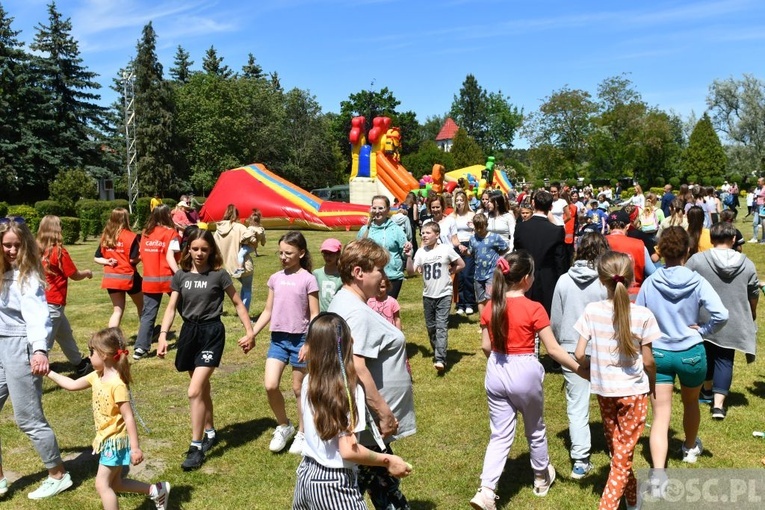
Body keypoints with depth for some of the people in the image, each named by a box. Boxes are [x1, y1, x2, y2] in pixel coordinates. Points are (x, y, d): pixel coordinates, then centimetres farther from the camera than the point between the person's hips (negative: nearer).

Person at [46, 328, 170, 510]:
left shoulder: (117, 384, -26)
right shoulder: (97, 376, 1)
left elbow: (129, 417, -26)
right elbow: (73, 385, 16)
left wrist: (135, 448, -25)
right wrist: (48, 372, 13)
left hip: (115, 441, -9)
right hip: (107, 440, 9)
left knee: (102, 484, -1)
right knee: (115, 483, 16)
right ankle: (157, 490, 25)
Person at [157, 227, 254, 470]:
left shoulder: (219, 274, -6)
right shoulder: (180, 276, 4)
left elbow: (238, 303, 1)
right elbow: (171, 308, 3)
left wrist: (250, 331, -3)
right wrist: (163, 335, -10)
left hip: (212, 333, -4)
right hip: (189, 332, 5)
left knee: (195, 391, -12)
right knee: (202, 388, 17)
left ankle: (196, 447, -1)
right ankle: (210, 432, 36)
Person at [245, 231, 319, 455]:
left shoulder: (308, 279, -8)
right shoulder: (275, 278, 6)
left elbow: (314, 316, -8)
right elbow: (267, 311, 12)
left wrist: (309, 344, -16)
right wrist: (251, 335, 6)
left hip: (299, 339, -4)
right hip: (277, 338, 4)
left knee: (299, 388, 7)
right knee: (270, 386, -6)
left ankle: (302, 433, 25)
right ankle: (283, 426, 18)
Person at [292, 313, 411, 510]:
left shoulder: (308, 382, -3)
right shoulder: (349, 390, -21)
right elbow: (348, 450, -25)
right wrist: (388, 461, -13)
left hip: (306, 474, 7)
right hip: (334, 484, -7)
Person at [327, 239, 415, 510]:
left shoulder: (344, 302, 10)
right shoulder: (357, 313, -24)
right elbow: (357, 368, -32)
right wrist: (383, 412, -24)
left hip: (366, 416, 10)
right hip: (369, 419, -10)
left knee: (382, 481, 22)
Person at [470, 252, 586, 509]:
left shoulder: (490, 307, -3)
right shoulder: (534, 309, -16)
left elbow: (486, 347, 2)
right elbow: (553, 349, -15)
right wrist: (583, 372, -7)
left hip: (496, 373, 4)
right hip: (525, 373, -3)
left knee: (500, 435, 10)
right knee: (535, 430, 21)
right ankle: (542, 478, 42)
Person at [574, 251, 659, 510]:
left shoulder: (592, 311, -12)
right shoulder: (642, 315, -15)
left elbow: (579, 355, -10)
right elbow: (648, 361, -9)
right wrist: (653, 384, 10)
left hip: (603, 390, 3)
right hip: (633, 391, -2)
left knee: (616, 448, 23)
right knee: (624, 455, 9)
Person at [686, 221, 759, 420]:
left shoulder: (697, 260, -12)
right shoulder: (747, 264, -3)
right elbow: (754, 294, 7)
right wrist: (752, 315, 26)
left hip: (703, 321, -1)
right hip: (732, 323, 1)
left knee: (706, 354, 20)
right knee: (724, 360, 7)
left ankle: (707, 390, 38)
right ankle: (718, 403, -2)